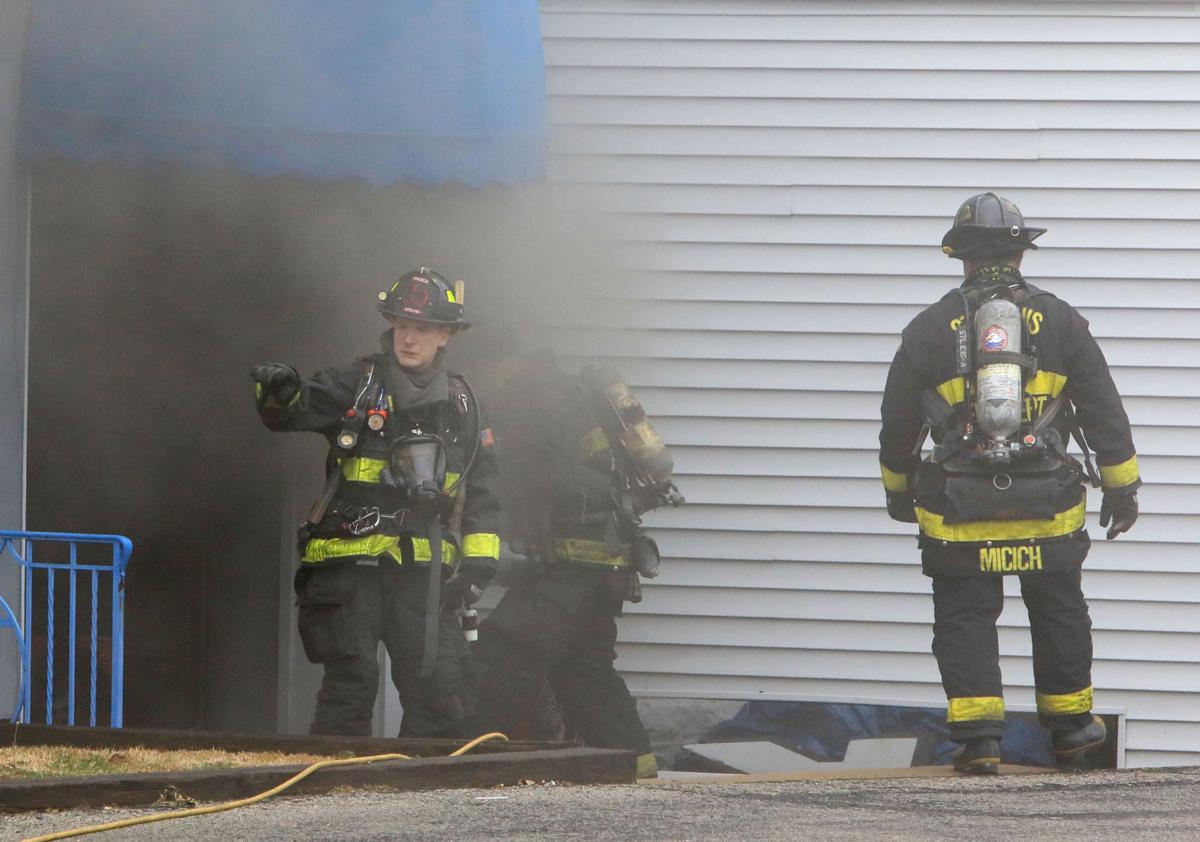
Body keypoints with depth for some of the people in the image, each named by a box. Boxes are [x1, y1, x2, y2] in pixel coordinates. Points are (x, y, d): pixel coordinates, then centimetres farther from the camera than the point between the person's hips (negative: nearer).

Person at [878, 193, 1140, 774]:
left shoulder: (930, 330, 1)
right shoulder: (1060, 323, 2)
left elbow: (897, 422, 9)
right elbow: (1104, 411, 6)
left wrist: (898, 491, 25)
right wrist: (1121, 487, 15)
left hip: (958, 512, -1)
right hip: (1047, 508, 1)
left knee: (965, 622, 4)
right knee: (1058, 615, 16)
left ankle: (978, 741, -4)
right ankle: (1069, 729, 26)